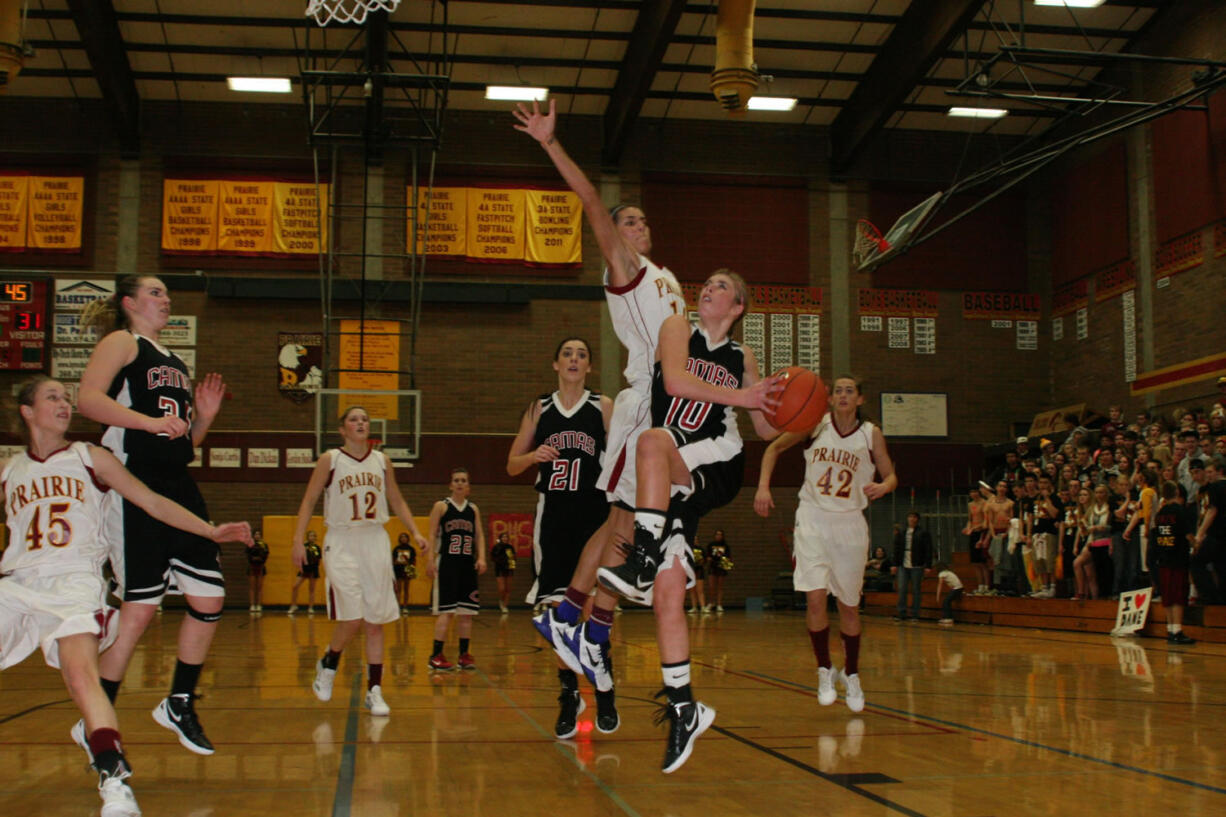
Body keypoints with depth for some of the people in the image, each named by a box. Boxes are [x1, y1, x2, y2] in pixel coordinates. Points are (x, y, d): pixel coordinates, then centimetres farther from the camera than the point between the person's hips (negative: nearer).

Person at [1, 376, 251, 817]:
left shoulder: (89, 457, 10)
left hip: (75, 582, -3)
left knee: (81, 672, -26)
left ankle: (114, 778, -34)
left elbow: (152, 502, 8)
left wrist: (210, 531, 1)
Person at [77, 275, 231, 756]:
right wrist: (150, 421, -25)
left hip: (179, 486, 8)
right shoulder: (121, 342, 1)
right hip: (136, 485, -8)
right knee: (140, 606, -8)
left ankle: (179, 706, 20)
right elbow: (88, 399, -18)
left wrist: (204, 417, 9)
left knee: (209, 599, 4)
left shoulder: (174, 363, 24)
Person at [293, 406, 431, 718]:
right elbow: (309, 501, 0)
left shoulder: (382, 461, 8)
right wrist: (299, 539, -9)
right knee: (352, 619, -11)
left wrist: (415, 533, 7)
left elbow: (396, 501, 17)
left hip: (376, 543, 3)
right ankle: (327, 666, 19)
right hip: (342, 543, -3)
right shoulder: (330, 460, -2)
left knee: (375, 622, 2)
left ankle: (374, 692, 7)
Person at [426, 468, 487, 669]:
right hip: (447, 563, -5)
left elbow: (479, 536, 10)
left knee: (467, 611, 6)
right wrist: (430, 560, -13)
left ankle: (464, 654, 14)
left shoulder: (473, 509, 12)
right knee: (446, 611, -8)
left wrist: (481, 557, -4)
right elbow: (432, 535, -4)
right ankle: (436, 655, -3)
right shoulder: (441, 506, -1)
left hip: (468, 564, 5)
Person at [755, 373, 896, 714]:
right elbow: (774, 448, 7)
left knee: (849, 605, 8)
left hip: (849, 523, 1)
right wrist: (763, 487, -5)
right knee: (815, 598, -13)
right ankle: (825, 670, 5)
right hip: (813, 519, -1)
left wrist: (882, 487, -19)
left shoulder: (871, 434, -2)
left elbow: (891, 475, 5)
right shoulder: (816, 424, -3)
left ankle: (851, 674, 28)